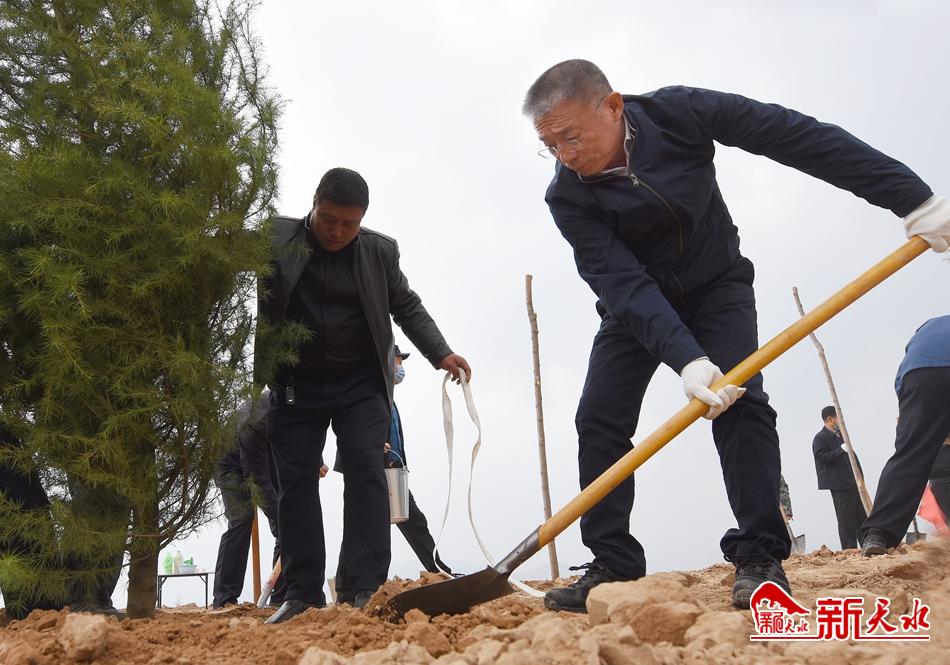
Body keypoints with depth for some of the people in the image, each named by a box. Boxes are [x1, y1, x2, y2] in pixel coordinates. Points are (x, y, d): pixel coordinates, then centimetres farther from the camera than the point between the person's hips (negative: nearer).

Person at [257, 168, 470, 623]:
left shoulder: (380, 251, 0)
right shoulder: (276, 239, -5)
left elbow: (407, 307, 10)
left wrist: (440, 354, -1)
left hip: (361, 385, 0)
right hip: (295, 385, 0)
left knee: (366, 474, -9)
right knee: (295, 482, 0)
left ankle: (369, 587, -6)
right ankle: (303, 593, 8)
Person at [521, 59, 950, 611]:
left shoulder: (678, 111, -24)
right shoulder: (568, 198, -23)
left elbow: (799, 138, -23)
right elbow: (622, 282, -32)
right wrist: (685, 357, -47)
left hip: (717, 288, -1)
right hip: (636, 308, 1)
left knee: (739, 400, -21)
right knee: (599, 419, -11)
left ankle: (759, 554, -11)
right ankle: (613, 566, -4)